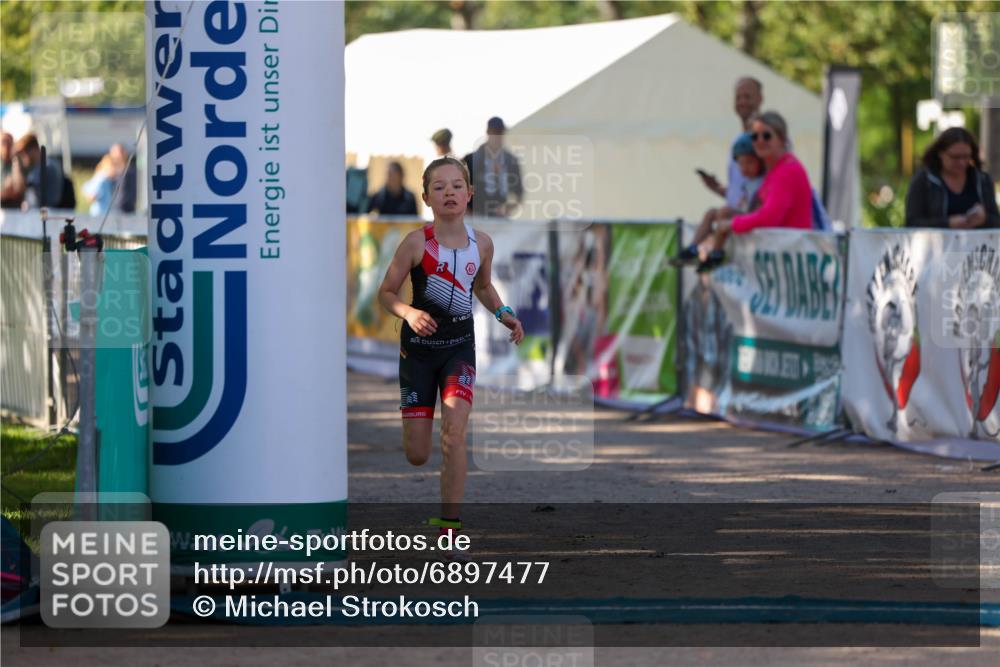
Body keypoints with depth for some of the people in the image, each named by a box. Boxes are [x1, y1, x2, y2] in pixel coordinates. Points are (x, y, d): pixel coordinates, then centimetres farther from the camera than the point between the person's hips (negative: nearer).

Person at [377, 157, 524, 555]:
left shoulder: (481, 244, -3)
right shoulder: (417, 243, -14)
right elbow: (386, 293, -7)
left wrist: (503, 313, 0)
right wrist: (408, 313, -27)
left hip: (460, 346, 2)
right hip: (419, 346, -2)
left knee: (454, 431, -20)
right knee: (416, 456, 0)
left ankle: (449, 527, -12)